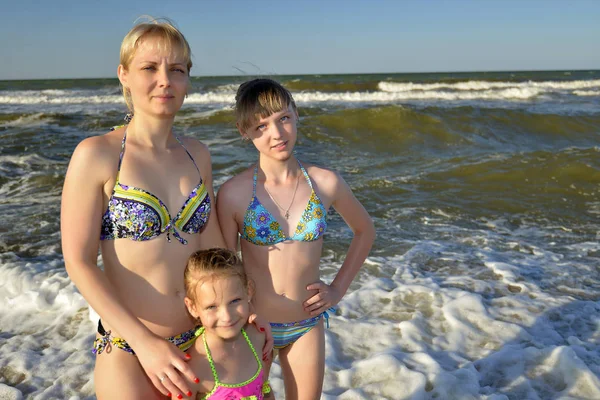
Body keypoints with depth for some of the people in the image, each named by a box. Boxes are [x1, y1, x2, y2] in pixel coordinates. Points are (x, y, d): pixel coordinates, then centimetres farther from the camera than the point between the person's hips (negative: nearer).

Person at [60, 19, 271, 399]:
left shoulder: (197, 155, 3)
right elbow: (79, 262, -13)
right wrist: (145, 343, -18)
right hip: (128, 352, -4)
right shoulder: (96, 155, -11)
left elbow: (213, 244, 9)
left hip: (202, 342, 5)